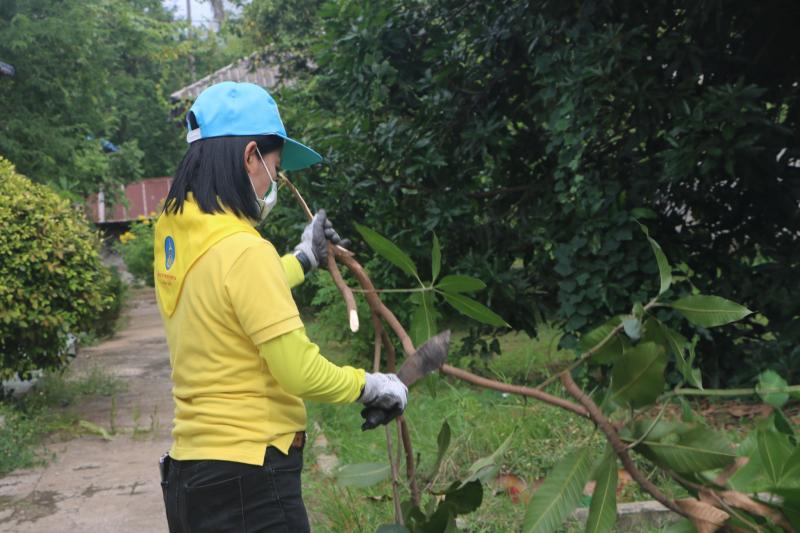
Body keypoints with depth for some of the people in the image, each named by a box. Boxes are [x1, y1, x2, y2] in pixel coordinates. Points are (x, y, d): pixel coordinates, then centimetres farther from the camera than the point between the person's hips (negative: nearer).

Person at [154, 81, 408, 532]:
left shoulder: (175, 235, 5)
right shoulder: (243, 250, -21)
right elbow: (301, 373, -20)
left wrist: (303, 260, 30)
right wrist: (371, 386, -4)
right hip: (246, 482, -9)